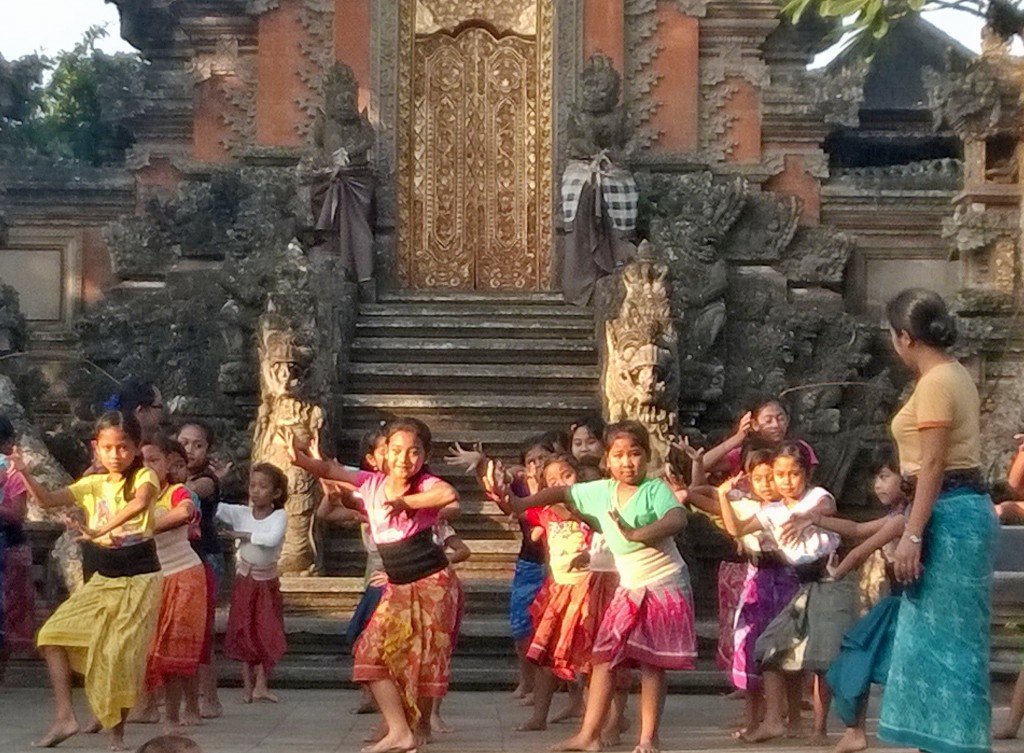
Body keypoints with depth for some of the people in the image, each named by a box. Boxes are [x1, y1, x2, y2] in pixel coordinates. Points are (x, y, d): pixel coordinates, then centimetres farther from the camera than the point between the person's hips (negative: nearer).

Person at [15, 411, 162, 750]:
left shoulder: (144, 476, -9)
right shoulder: (93, 484, 7)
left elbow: (141, 501, -32)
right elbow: (49, 500, -2)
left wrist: (100, 530, -41)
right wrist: (24, 474, -19)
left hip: (140, 579, -6)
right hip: (103, 579, 6)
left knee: (119, 654, -11)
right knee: (54, 633, -4)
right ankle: (64, 716, -1)